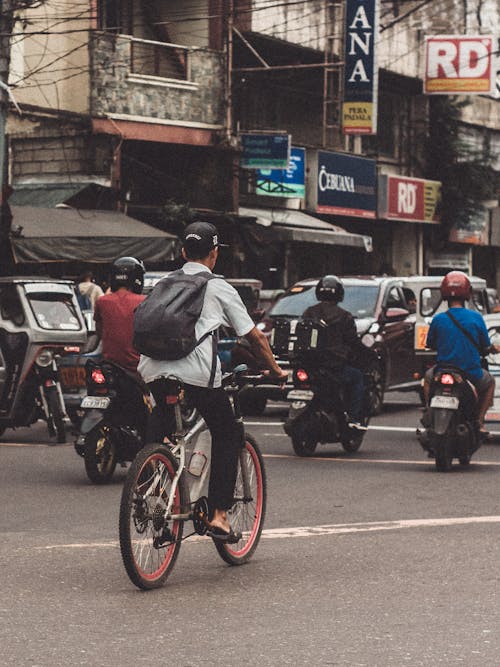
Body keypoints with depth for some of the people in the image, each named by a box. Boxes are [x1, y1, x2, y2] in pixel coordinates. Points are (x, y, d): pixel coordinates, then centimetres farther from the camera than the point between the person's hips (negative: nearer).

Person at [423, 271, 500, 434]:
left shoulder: (438, 320, -6)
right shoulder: (476, 317, -8)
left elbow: (430, 345, 8)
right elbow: (485, 348, -1)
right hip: (472, 375, -1)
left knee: (428, 376, 35)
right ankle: (479, 421, 18)